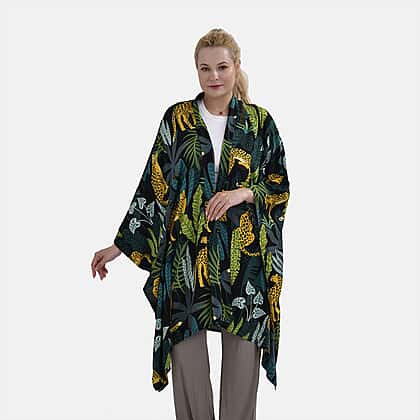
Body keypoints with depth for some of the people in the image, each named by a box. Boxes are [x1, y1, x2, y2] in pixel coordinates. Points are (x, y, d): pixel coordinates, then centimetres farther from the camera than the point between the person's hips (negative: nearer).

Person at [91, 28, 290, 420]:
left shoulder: (260, 121, 4)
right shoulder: (177, 119, 4)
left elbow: (280, 186, 7)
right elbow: (154, 185, 5)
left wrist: (244, 193, -13)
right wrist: (121, 244, 3)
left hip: (245, 256, 0)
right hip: (186, 254, 0)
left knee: (243, 351, 3)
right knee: (186, 353, 2)